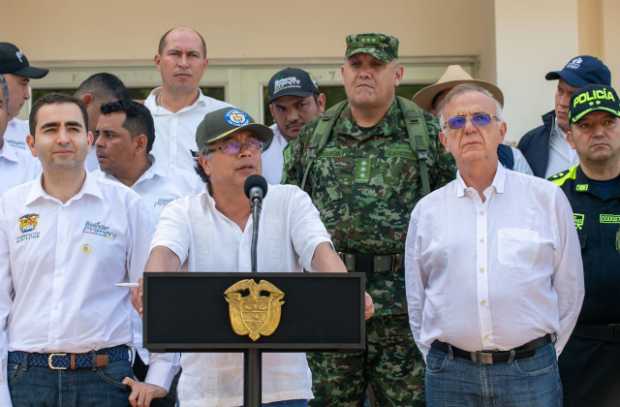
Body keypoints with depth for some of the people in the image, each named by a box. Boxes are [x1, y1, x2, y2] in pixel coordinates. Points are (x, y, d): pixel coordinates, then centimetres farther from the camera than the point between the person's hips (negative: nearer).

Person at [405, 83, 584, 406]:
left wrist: (541, 359, 7)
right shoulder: (426, 210, 6)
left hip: (530, 373, -1)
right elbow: (416, 302, 12)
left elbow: (569, 289, 7)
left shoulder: (547, 198, 3)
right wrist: (439, 363, 8)